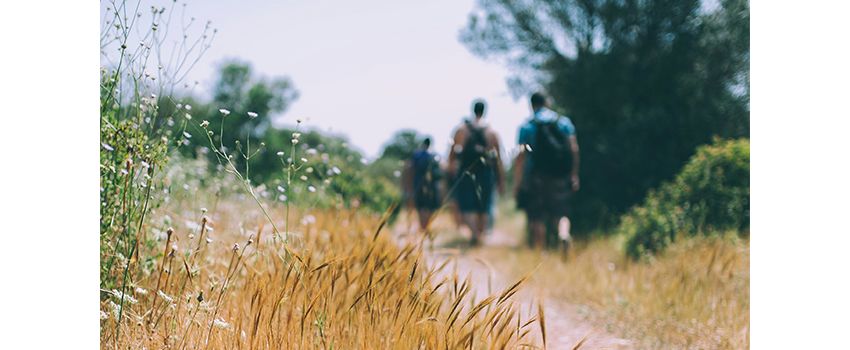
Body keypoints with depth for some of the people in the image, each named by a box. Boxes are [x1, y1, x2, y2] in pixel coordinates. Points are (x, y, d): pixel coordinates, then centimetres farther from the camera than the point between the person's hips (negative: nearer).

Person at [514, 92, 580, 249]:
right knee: (561, 213, 4)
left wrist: (517, 182, -3)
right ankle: (564, 235, -24)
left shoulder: (527, 126, 2)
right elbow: (574, 149, 2)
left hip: (536, 177, -2)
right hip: (561, 177, 2)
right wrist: (574, 176, 5)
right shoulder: (564, 122, 8)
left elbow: (521, 155, -4)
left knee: (537, 218, 5)